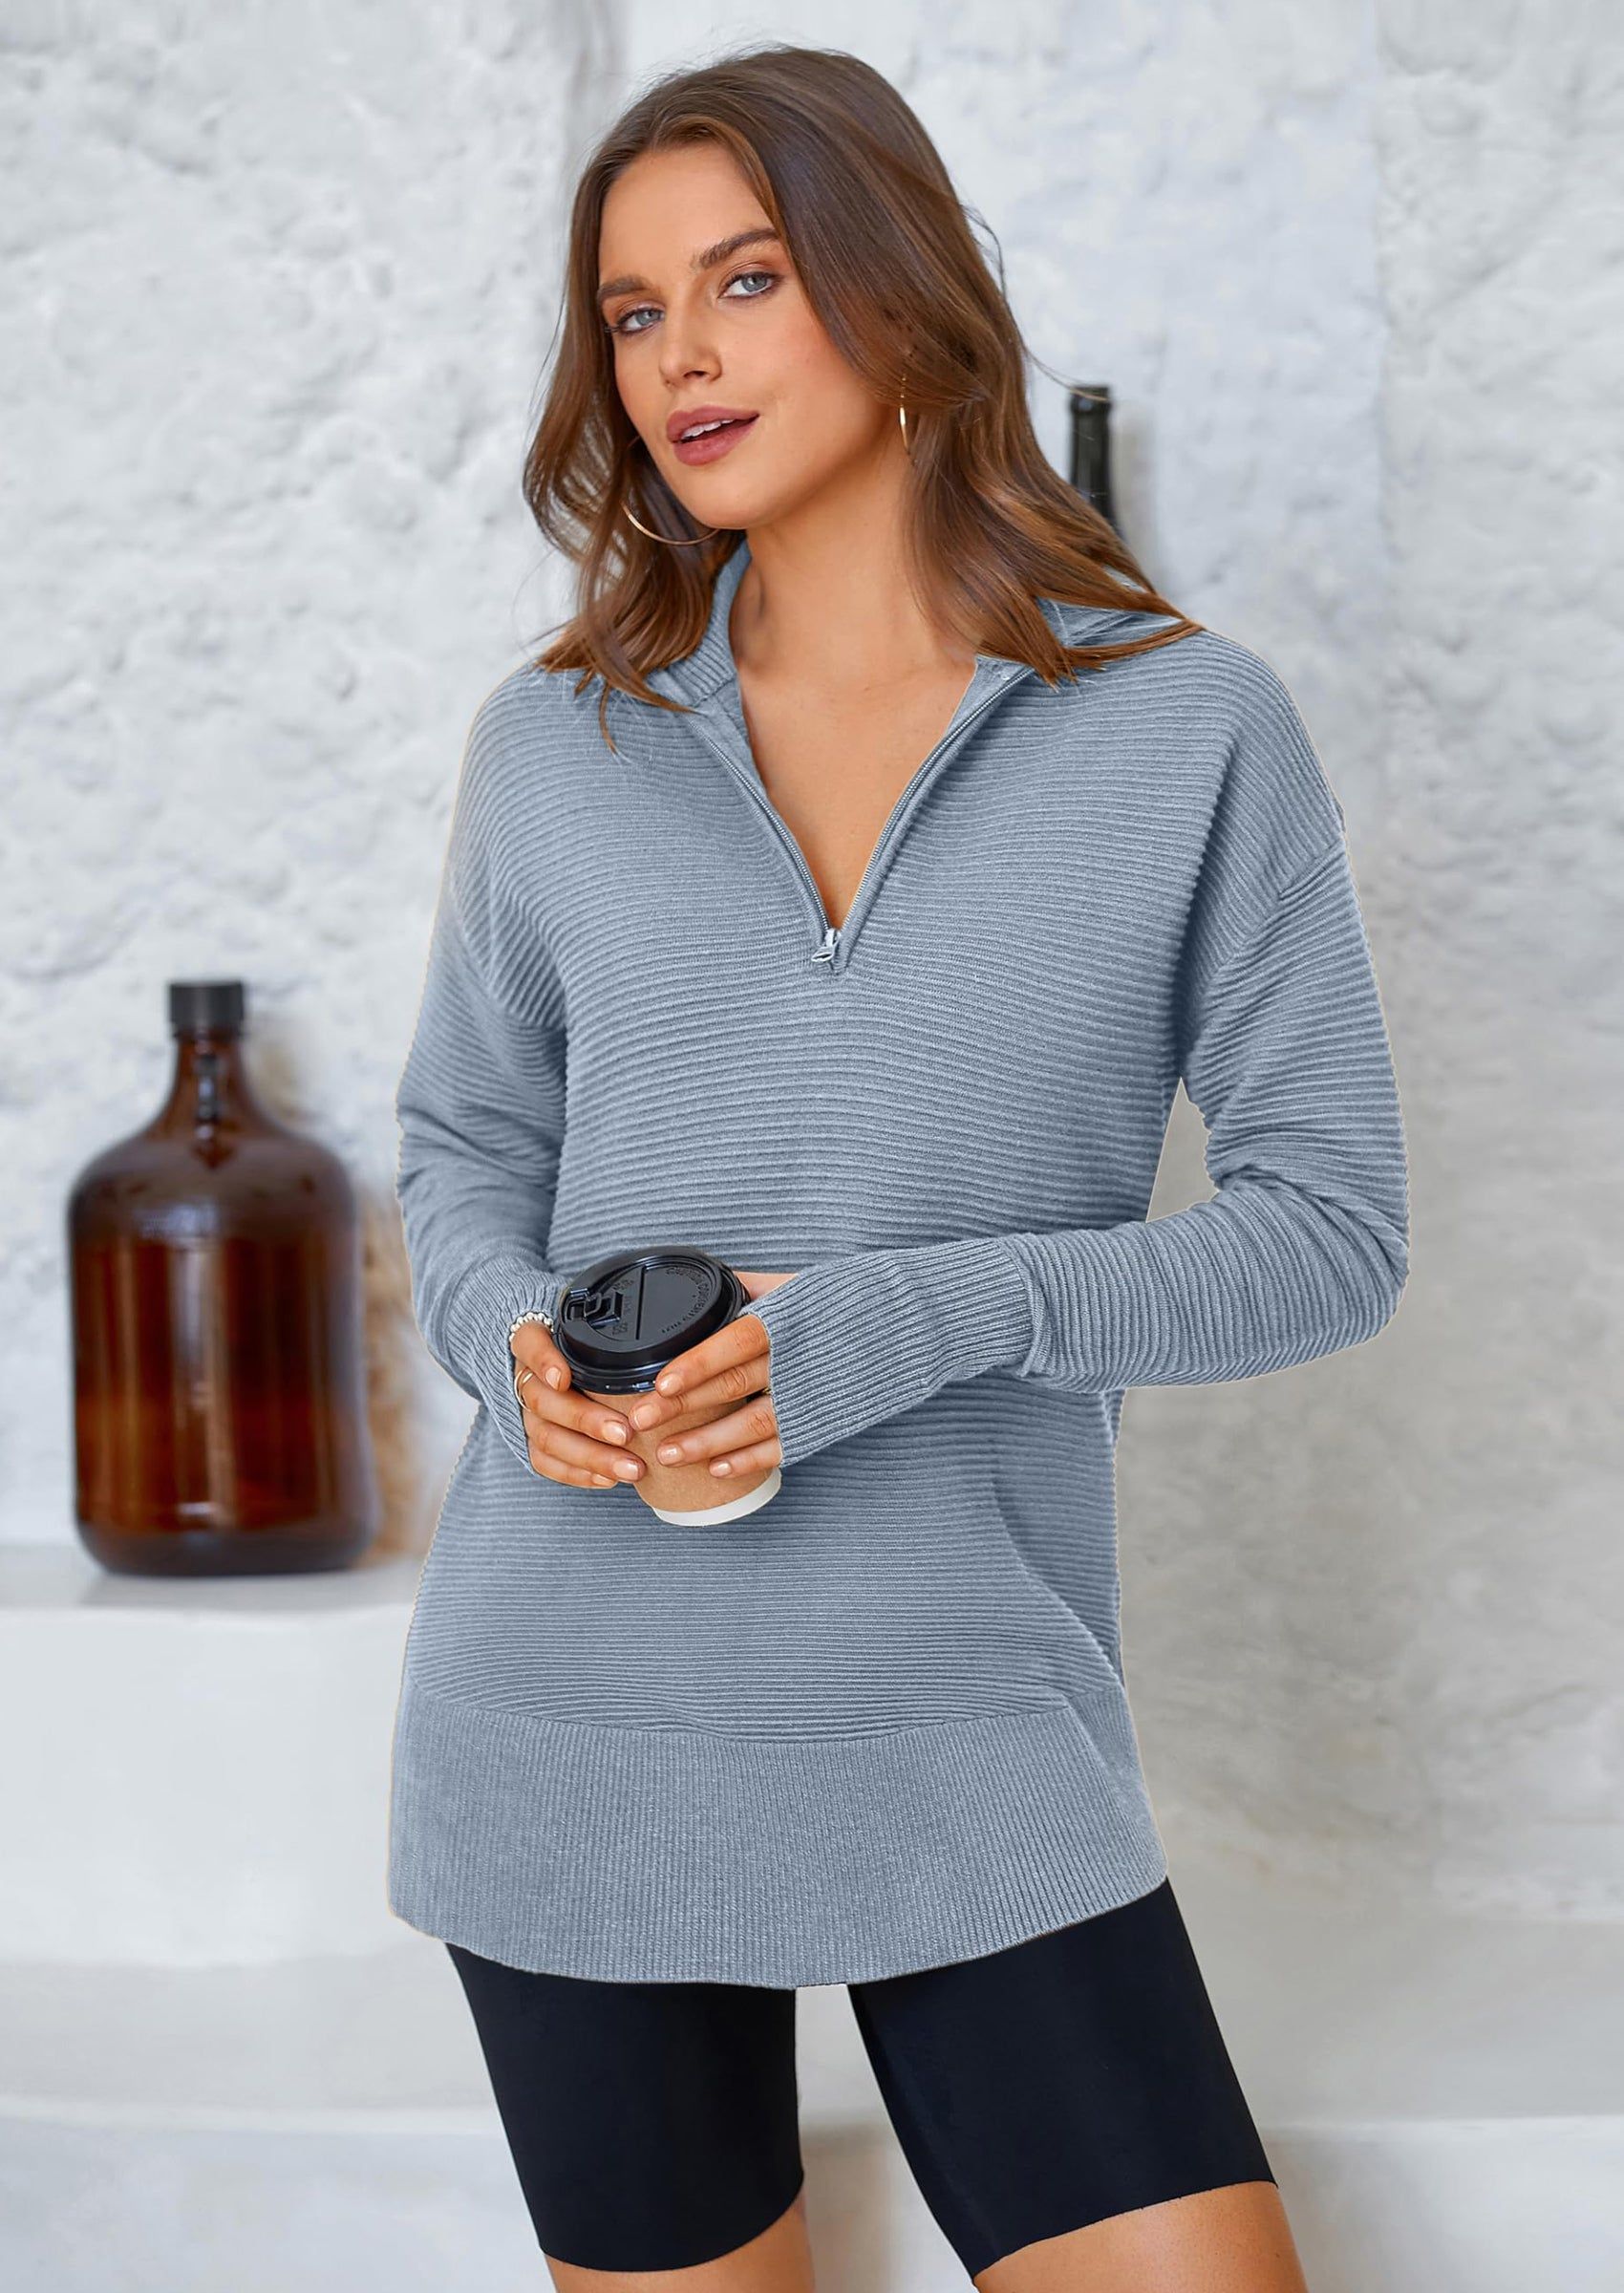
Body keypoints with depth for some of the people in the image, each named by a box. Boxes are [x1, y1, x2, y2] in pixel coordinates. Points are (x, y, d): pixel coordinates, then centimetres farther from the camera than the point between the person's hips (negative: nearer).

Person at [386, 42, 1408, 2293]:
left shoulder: (1192, 731, -3)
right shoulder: (551, 747, 4)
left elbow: (1333, 1220, -3)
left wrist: (933, 1318, -18)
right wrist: (514, 1335, -9)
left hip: (972, 1738, -2)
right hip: (568, 1722, 2)